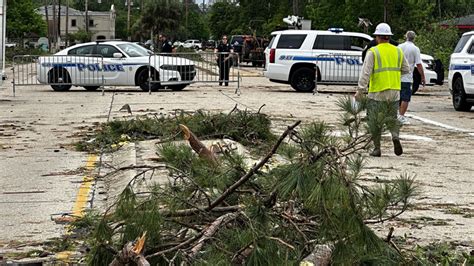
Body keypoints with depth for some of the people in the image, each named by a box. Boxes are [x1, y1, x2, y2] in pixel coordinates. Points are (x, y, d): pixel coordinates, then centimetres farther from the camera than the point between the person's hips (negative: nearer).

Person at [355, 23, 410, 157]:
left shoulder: (373, 52, -7)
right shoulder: (398, 51, 8)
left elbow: (366, 72, -13)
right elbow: (406, 70, 15)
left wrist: (360, 90, -12)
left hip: (377, 92, -4)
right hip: (394, 92, 4)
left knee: (375, 122, 7)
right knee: (392, 118, 15)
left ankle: (377, 148, 9)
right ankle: (396, 136, -13)